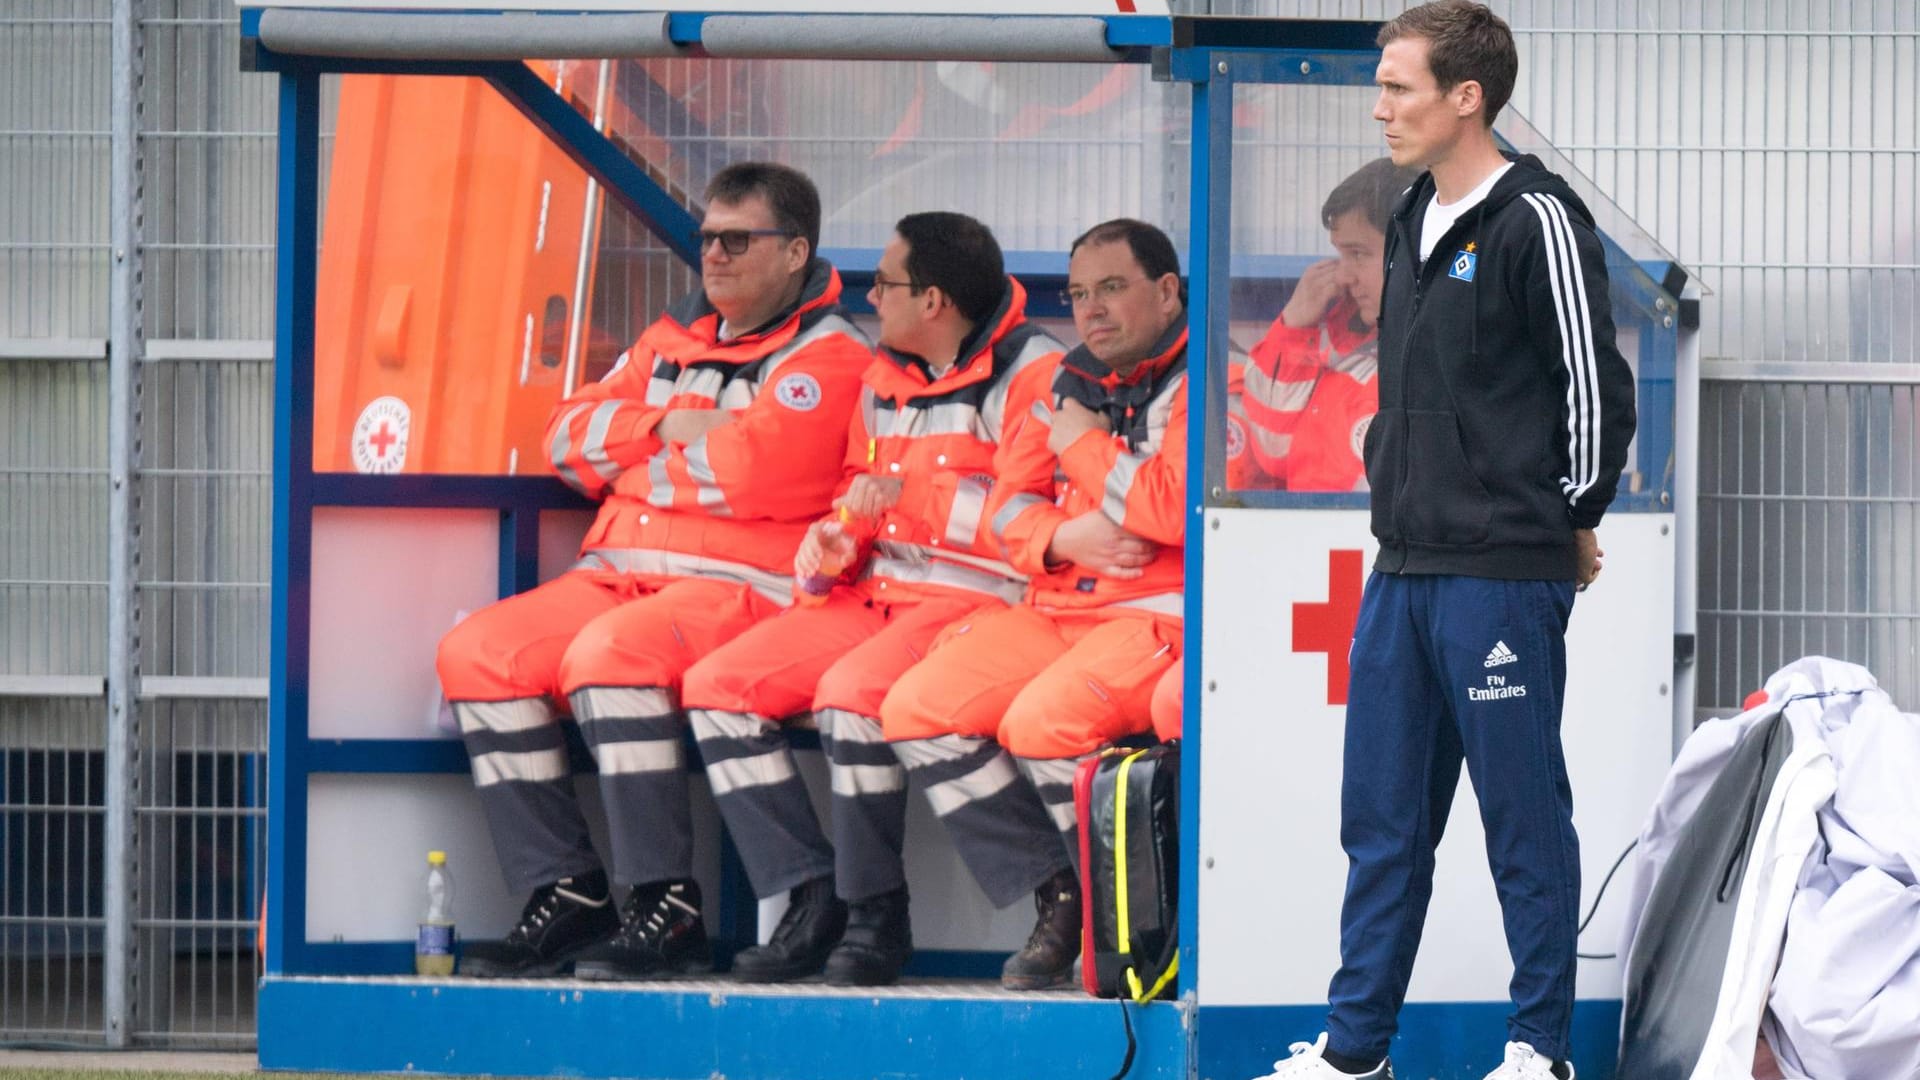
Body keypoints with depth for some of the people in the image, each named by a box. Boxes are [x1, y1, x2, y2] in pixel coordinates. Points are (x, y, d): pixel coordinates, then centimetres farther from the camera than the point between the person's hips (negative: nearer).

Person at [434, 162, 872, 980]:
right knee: (479, 654, -13)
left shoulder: (828, 360, -3)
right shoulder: (674, 339, 21)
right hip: (621, 572, 8)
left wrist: (636, 452, -2)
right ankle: (567, 897, -12)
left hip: (739, 584, -8)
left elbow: (745, 469, -19)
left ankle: (667, 909, -28)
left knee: (611, 655, -34)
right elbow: (572, 436, 13)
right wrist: (672, 429, -3)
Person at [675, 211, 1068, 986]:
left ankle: (876, 914, -17)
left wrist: (908, 497, -18)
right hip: (878, 594, 9)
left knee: (854, 691, -33)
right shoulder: (885, 378, 17)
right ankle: (814, 900, -7)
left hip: (983, 598, -9)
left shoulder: (1030, 374, -9)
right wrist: (836, 544, 6)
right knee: (718, 686, -5)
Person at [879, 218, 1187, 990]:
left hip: (1162, 614, -8)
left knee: (1042, 720, -33)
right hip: (1057, 609, 8)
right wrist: (1063, 536, -6)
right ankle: (1061, 898, -3)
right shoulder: (1071, 383, 19)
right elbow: (1009, 507, 17)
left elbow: (1172, 508, -20)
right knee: (914, 710, -10)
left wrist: (1082, 445, -5)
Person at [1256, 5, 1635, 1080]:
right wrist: (1399, 496, 16)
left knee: (1525, 819, 0)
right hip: (1402, 575, 8)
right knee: (1382, 819, 10)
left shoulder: (1536, 220, -11)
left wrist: (1568, 526, -2)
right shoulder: (1414, 225, 14)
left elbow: (1598, 387, -10)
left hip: (1504, 578, -8)